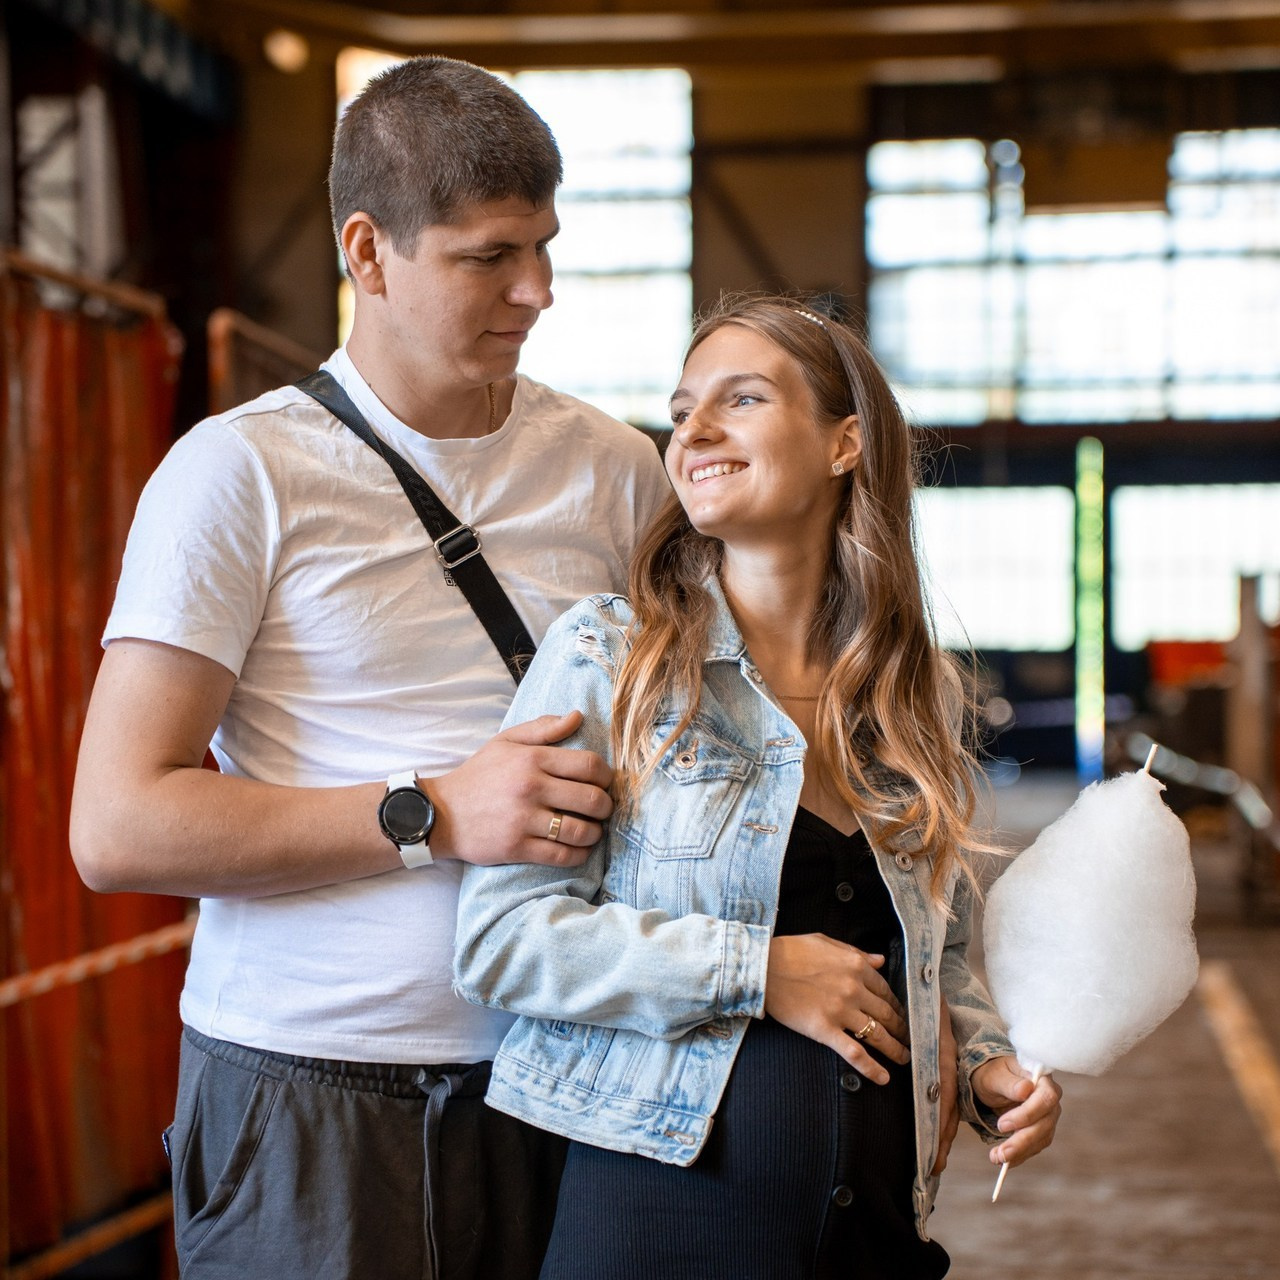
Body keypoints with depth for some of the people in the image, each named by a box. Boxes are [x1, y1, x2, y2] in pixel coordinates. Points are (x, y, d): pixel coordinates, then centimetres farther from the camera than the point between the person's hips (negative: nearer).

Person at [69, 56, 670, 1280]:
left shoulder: (614, 469, 7)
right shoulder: (240, 471, -5)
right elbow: (118, 826, -11)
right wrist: (432, 817, -16)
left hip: (546, 1082, 4)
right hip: (305, 1093, -3)